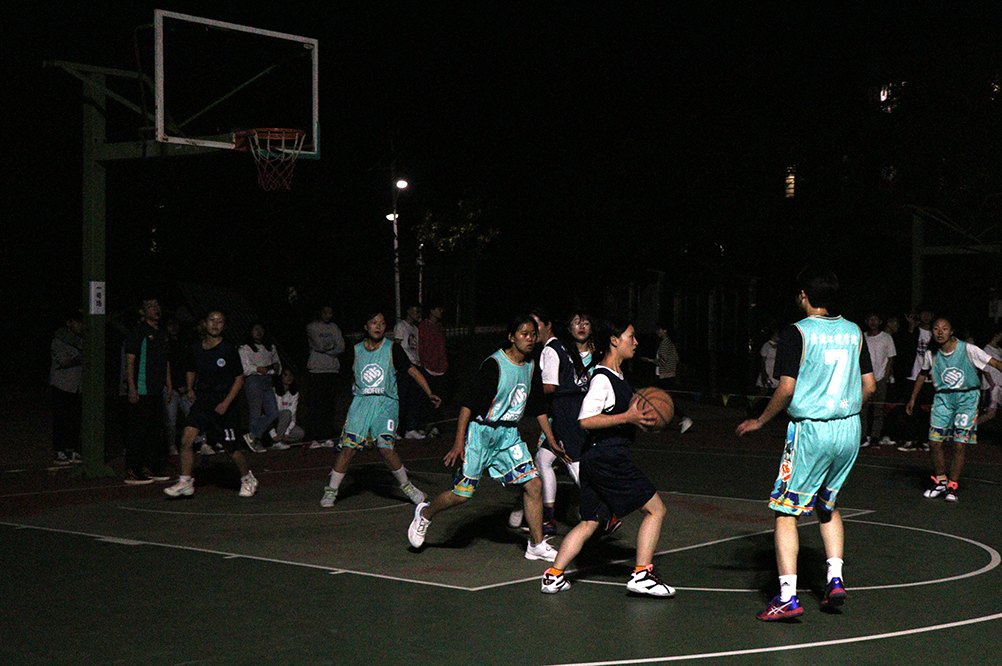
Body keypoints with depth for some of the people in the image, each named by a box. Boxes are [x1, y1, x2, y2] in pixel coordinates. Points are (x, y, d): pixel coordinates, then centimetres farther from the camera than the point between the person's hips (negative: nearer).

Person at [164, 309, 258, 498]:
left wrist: (226, 403, -11)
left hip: (223, 403, -3)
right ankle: (185, 483, -4)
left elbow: (239, 379, -3)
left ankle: (248, 479, 27)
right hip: (201, 399, 3)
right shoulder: (196, 348, 2)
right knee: (187, 439, -14)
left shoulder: (228, 350, -9)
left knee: (231, 449, 2)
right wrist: (190, 389, 5)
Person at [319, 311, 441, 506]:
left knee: (385, 448, -18)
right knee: (348, 447, -8)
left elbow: (412, 371, -2)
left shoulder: (392, 349, 1)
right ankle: (331, 491, 6)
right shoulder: (356, 350, 9)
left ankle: (406, 486, 2)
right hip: (361, 402, 2)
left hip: (386, 402, -2)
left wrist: (430, 394, -10)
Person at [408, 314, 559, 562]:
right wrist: (459, 442, -23)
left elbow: (538, 408, 16)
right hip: (482, 432, -6)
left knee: (534, 484, -6)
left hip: (509, 435, 6)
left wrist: (552, 441, 16)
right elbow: (468, 402, -18)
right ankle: (425, 513, 27)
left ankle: (537, 545, 4)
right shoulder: (494, 364, -17)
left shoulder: (531, 367, 6)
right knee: (462, 493, -2)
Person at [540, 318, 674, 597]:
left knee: (589, 522, 12)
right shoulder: (602, 378, -14)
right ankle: (642, 575, -2)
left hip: (597, 459, 10)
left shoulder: (617, 377, 17)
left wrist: (642, 415, 14)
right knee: (655, 509, -3)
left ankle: (554, 576, 10)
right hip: (608, 457, -10)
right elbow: (585, 420, -21)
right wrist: (628, 417, -23)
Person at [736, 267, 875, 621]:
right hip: (850, 430, 6)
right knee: (827, 504, 24)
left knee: (785, 511, 1)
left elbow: (786, 389, -14)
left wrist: (760, 421, 0)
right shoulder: (854, 332, 7)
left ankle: (787, 596, -7)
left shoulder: (795, 333, -10)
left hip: (810, 430, -6)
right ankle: (835, 578, 14)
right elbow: (869, 386, 10)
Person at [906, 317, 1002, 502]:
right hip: (943, 398, 3)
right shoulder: (931, 354, -1)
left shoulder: (968, 350, -13)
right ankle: (940, 480, 19)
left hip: (967, 398, -3)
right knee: (935, 442, -3)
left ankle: (952, 487, 6)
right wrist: (913, 398, 24)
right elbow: (923, 374, 18)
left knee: (959, 445, -7)